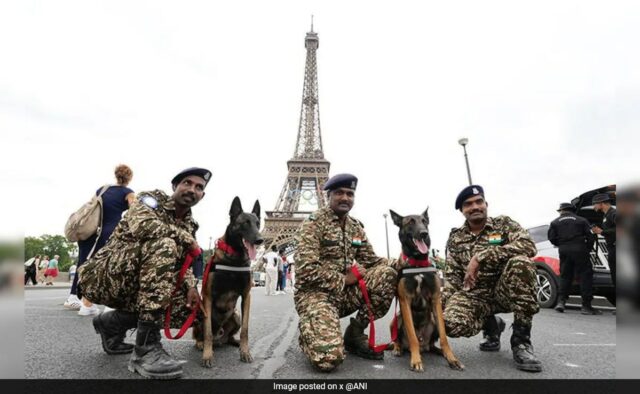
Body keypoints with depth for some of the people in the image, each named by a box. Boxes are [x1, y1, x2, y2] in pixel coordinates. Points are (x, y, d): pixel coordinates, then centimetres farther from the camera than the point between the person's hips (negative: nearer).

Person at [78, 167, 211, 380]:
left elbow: (183, 262, 4)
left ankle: (112, 323, 14)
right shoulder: (152, 198, -6)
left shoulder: (189, 225, 12)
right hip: (103, 277, -7)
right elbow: (141, 226, -28)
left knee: (187, 309, -8)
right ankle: (146, 347, -30)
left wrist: (191, 286, -15)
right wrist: (186, 238, -22)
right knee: (164, 245, -32)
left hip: (134, 287, 7)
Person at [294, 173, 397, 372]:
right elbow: (307, 269, -19)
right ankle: (309, 329, 9)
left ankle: (355, 333, -1)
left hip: (346, 293, 6)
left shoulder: (356, 226, 10)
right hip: (315, 293, -6)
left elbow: (370, 260, 9)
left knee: (388, 274, -16)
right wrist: (343, 279, -16)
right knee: (329, 356, -28)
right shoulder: (314, 222, -11)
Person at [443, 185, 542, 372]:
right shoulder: (455, 238, 5)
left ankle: (521, 340, -20)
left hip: (505, 291, -1)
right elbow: (451, 276, 5)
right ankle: (491, 325, 9)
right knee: (452, 324, -30)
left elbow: (528, 246, -22)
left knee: (521, 261, -32)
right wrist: (444, 302, -13)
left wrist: (481, 257, -29)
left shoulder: (503, 223, -2)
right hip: (474, 294, 2)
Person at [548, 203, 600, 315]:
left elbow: (551, 238, 2)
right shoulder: (581, 220, 8)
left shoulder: (555, 222, 9)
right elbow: (590, 236, 2)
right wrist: (587, 249, 14)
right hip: (579, 250, -2)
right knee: (585, 276, 3)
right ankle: (586, 306, 0)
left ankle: (561, 301, 5)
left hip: (564, 251, 2)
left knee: (565, 276, 12)